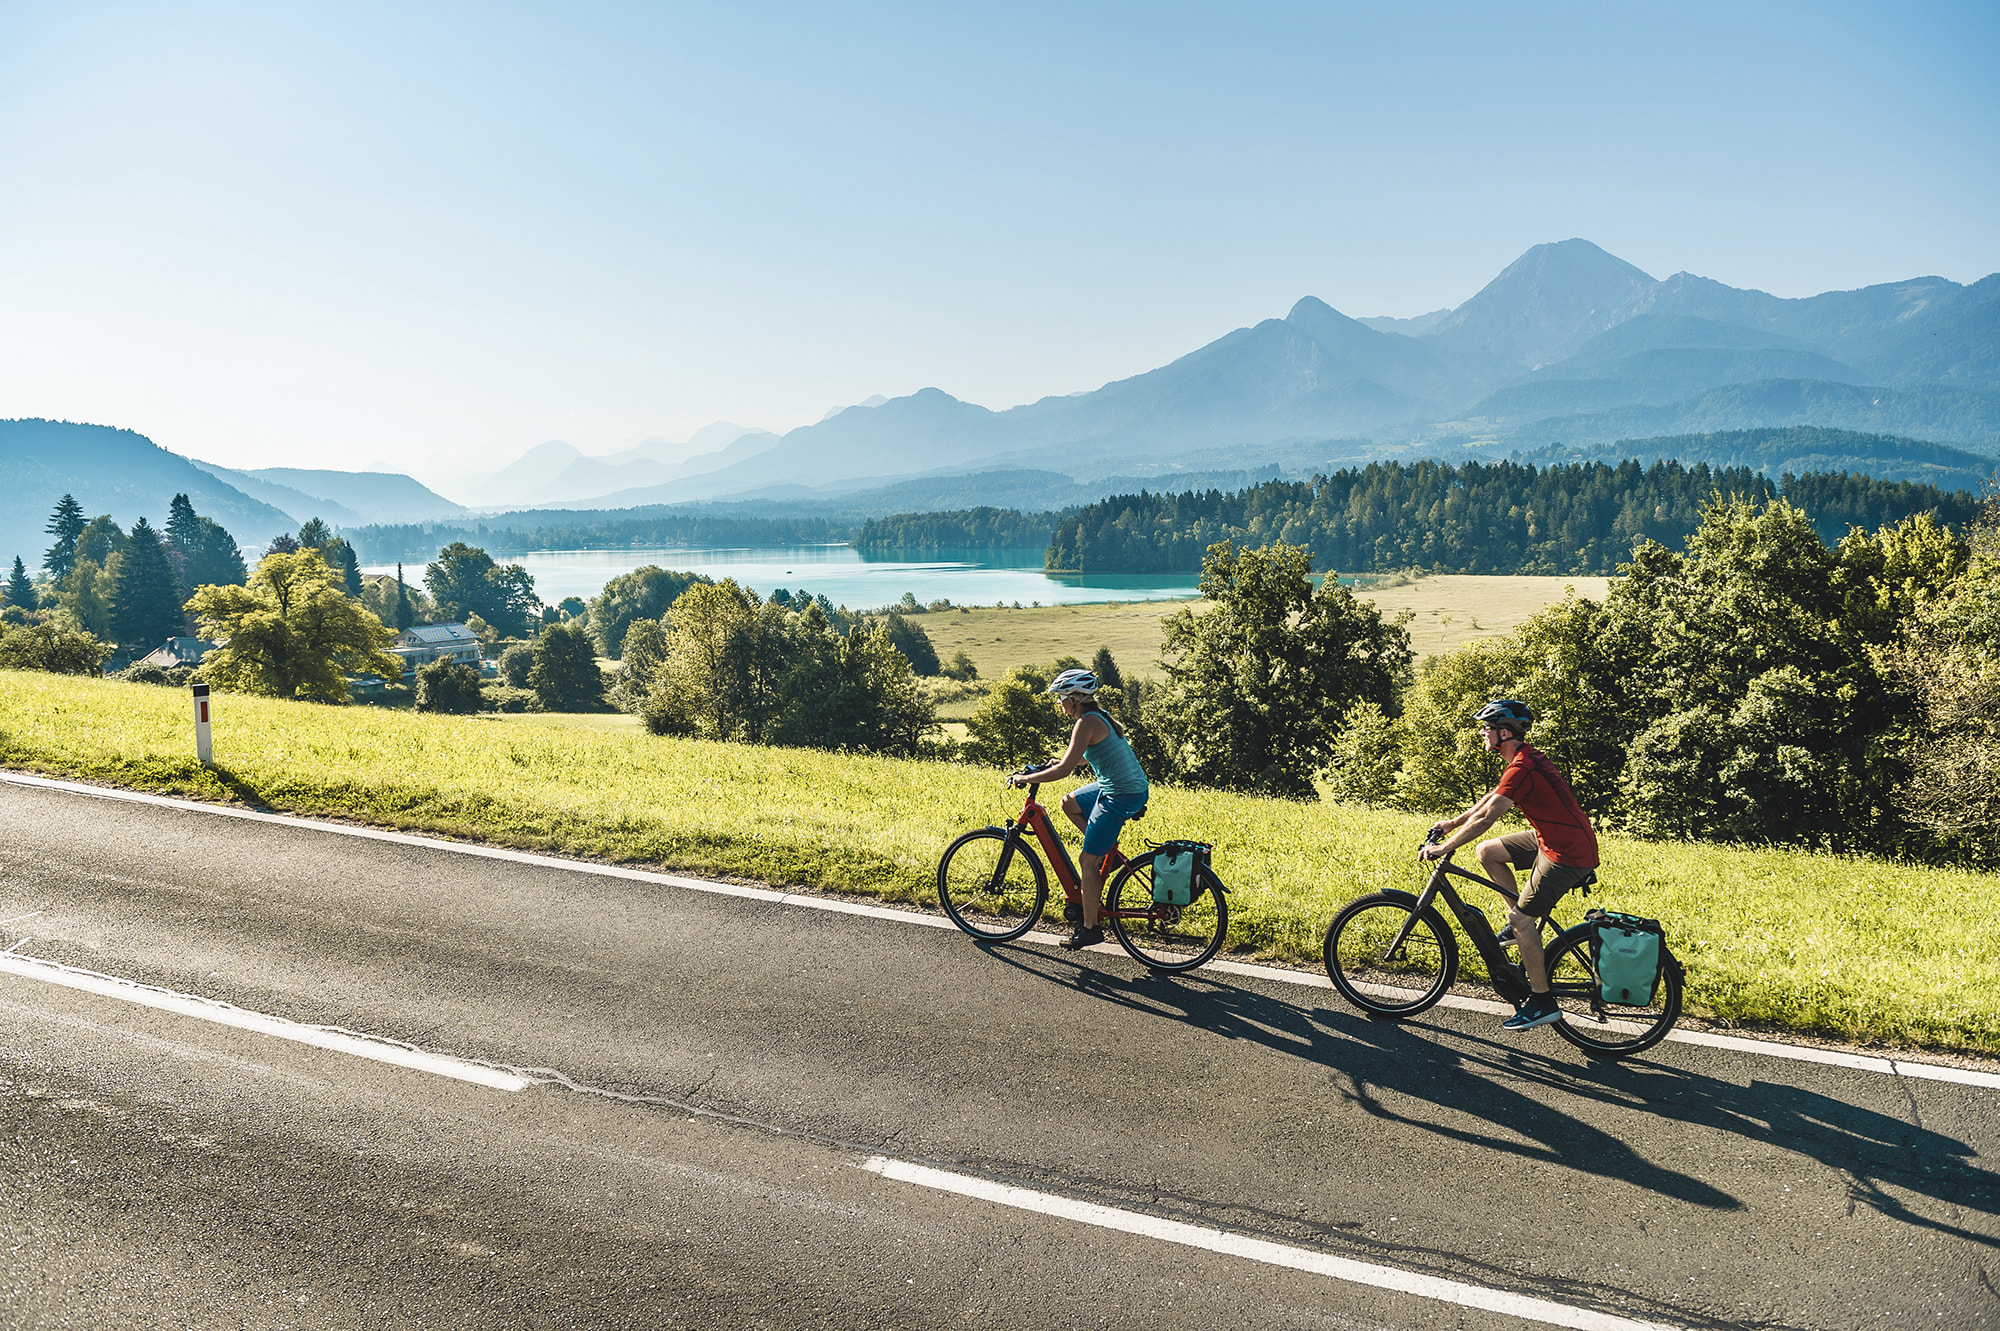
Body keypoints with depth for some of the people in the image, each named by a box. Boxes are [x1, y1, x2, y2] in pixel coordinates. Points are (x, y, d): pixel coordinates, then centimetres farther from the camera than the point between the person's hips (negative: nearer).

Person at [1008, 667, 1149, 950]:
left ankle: (1090, 928, 6)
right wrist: (1062, 761, 21)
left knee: (1087, 860, -2)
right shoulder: (1101, 717, 11)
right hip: (1130, 786, 10)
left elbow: (1065, 770, -21)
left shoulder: (1087, 723, -17)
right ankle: (1106, 850, 21)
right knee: (1069, 802, 25)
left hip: (1120, 796, -10)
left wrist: (1026, 778, -12)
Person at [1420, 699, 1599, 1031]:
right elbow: (1491, 799, 21)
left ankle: (1543, 1002, 3)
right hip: (1555, 839, 10)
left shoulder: (1522, 768, -22)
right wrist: (1453, 823, 22)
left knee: (1521, 920, -6)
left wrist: (1444, 847, -15)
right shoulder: (1526, 757, 9)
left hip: (1568, 854, -10)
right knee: (1486, 851, 11)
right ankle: (1521, 924, 19)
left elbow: (1486, 817, -22)